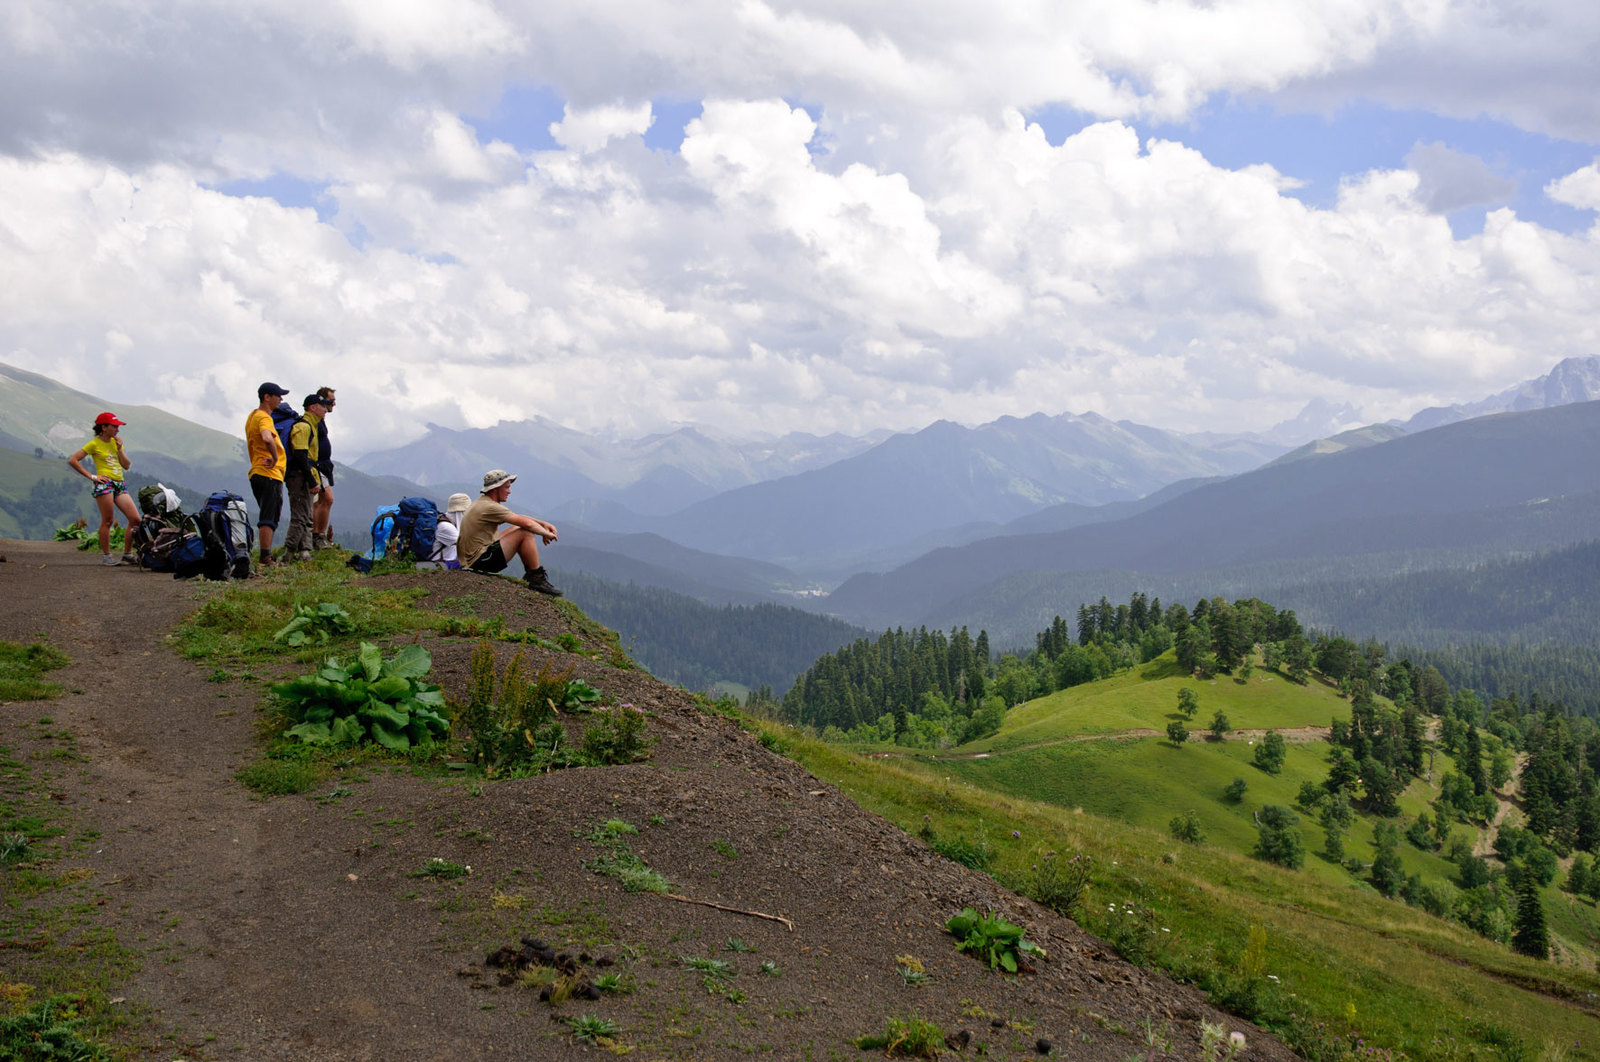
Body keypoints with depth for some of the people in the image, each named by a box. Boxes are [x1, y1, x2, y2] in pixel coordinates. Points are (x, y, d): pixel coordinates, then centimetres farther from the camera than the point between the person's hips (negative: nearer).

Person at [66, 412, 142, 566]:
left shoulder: (116, 442, 18)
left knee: (136, 520, -2)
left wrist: (119, 449, 2)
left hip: (120, 484, 6)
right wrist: (91, 476, -7)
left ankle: (127, 554, 6)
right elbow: (73, 460, -5)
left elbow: (126, 465, 14)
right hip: (104, 483, -6)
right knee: (107, 521, -7)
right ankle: (106, 556, 1)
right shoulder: (94, 444, 0)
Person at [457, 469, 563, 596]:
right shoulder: (490, 507, -16)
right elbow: (527, 524, -19)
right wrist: (546, 534, -2)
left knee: (518, 528, 20)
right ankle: (537, 579, -6)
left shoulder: (481, 503, 16)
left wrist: (543, 523, 13)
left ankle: (530, 575, 19)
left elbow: (518, 518, 22)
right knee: (526, 534, -12)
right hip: (480, 561, -11)